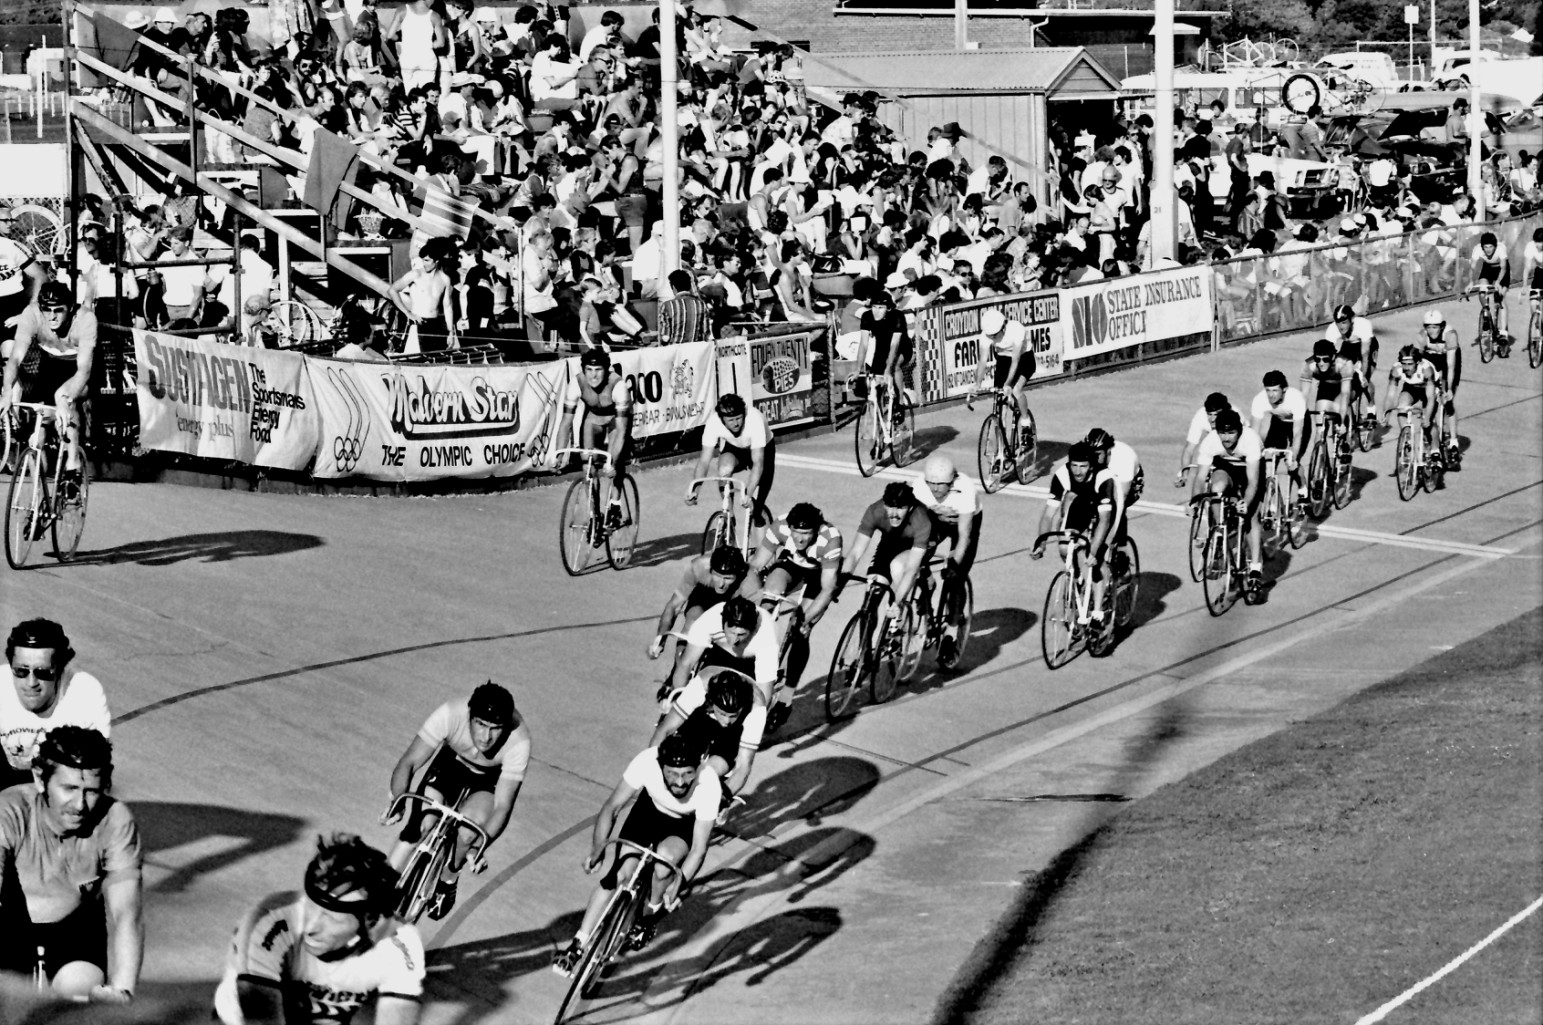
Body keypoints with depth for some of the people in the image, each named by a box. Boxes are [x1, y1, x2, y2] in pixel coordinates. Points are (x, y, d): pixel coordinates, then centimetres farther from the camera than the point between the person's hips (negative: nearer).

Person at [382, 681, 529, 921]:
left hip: (491, 777, -1)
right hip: (452, 762, 1)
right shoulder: (450, 715, -37)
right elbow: (409, 762, -34)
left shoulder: (518, 741, -38)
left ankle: (446, 883, 9)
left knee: (467, 833, -22)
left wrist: (480, 845, -51)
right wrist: (397, 801, -52)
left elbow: (502, 806, -36)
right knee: (419, 827, -17)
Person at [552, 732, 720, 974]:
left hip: (685, 825, -1)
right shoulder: (646, 762, -35)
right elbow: (612, 807, -21)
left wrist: (679, 881, -42)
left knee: (666, 856, -31)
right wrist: (597, 847, -30)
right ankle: (578, 944, -7)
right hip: (649, 810, 1)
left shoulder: (709, 785, -37)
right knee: (620, 873, -17)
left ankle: (649, 917, 1)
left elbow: (699, 849, -30)